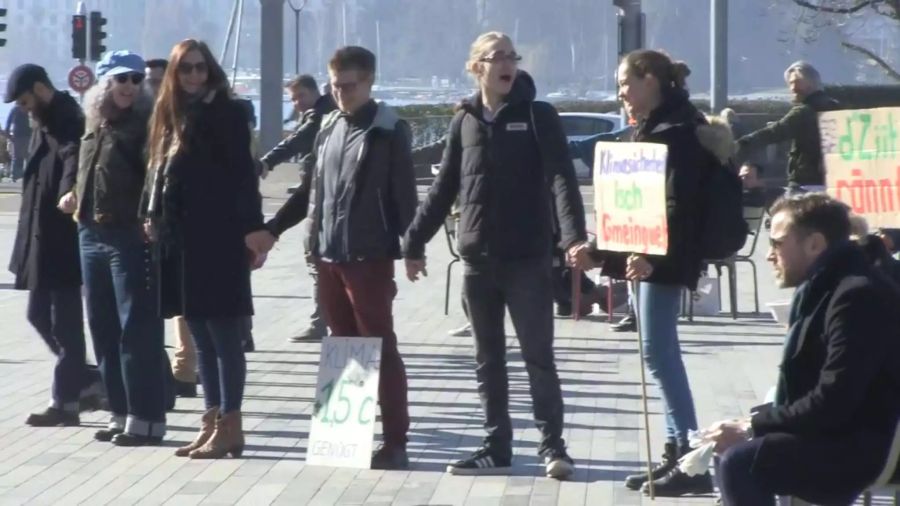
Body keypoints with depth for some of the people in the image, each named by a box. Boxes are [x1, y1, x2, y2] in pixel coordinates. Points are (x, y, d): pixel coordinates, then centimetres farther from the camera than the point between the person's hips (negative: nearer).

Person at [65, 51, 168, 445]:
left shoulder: (145, 126, -6)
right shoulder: (93, 127, 15)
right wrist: (77, 198, 14)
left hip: (131, 237, -8)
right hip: (92, 235, 8)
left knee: (137, 327, -6)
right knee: (103, 328, 11)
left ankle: (146, 418, -3)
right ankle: (122, 414, 18)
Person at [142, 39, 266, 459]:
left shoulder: (226, 113, -6)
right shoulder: (170, 116, 14)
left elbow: (243, 173, -11)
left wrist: (252, 228, -16)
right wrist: (151, 216, 11)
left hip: (218, 238, -7)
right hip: (179, 239, 7)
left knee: (223, 334, -3)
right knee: (202, 337, 11)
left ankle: (229, 426, 1)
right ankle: (212, 422, 16)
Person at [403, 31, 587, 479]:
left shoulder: (538, 116, -2)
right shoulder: (465, 121, 8)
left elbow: (561, 177, -12)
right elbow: (444, 188, 14)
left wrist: (574, 236, -26)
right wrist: (414, 241, 13)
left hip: (527, 259, -4)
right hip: (477, 259, 4)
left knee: (538, 356, -1)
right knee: (488, 359, 9)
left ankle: (552, 445, 6)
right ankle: (496, 447, 16)